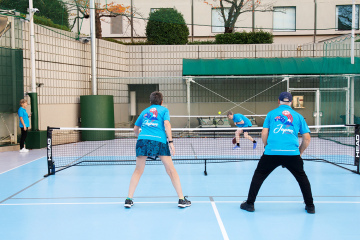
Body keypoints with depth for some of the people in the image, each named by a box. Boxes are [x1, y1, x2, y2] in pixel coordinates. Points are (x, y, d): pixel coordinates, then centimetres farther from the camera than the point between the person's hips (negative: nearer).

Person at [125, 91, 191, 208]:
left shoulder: (145, 111, 26)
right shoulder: (164, 109, 17)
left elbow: (135, 128, 33)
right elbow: (167, 124, -1)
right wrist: (170, 141, -4)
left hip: (142, 139, 3)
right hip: (159, 140, -3)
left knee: (138, 171, 15)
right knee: (171, 170, 5)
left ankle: (129, 199, 12)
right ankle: (182, 199, 6)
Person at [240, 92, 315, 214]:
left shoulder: (271, 113, 13)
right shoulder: (298, 116, 15)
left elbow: (264, 134, 7)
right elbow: (307, 139, 11)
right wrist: (299, 153, 21)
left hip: (271, 152, -1)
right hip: (292, 153, 1)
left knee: (258, 176, 14)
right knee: (302, 177, 20)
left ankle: (250, 203, 17)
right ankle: (310, 206, 23)